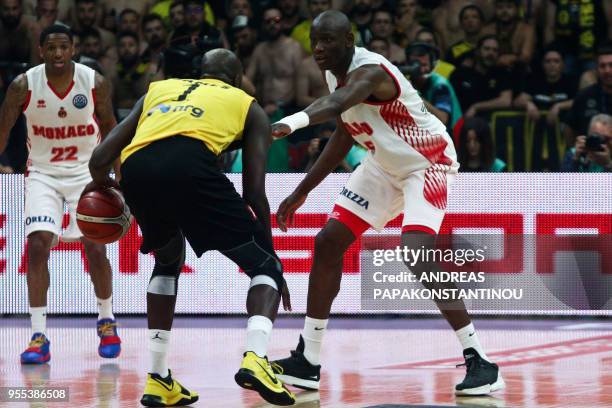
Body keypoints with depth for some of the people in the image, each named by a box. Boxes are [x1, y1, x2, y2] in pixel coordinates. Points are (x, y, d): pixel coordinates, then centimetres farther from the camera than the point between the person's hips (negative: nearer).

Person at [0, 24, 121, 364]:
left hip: (86, 171, 0)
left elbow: (108, 126, 3)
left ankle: (107, 322, 20)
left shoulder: (96, 83, -12)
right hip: (42, 173, 0)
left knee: (95, 247, -6)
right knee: (37, 245, -16)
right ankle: (39, 336, -11)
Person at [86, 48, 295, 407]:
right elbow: (255, 193, 21)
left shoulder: (159, 89, 38)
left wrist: (101, 182, 52)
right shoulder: (249, 106, 30)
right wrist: (271, 255, 30)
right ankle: (256, 358, -16)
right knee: (264, 266, 10)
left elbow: (100, 160, 30)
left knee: (168, 261, 31)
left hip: (136, 169, 4)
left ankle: (158, 379, 26)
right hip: (189, 162, -4)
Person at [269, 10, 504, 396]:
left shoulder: (370, 72, -30)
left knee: (418, 259, -26)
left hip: (428, 162, -9)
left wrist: (292, 122, -73)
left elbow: (336, 104, -53)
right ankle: (307, 362, 11)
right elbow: (344, 136, 13)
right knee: (328, 243, 2)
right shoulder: (335, 74, -2)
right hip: (385, 165, 9)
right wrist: (302, 192, 13)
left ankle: (479, 362, -17)